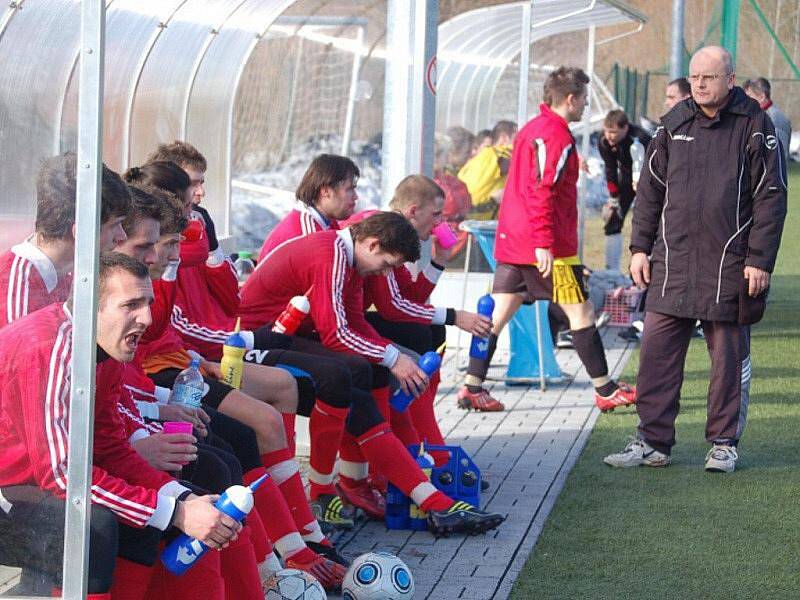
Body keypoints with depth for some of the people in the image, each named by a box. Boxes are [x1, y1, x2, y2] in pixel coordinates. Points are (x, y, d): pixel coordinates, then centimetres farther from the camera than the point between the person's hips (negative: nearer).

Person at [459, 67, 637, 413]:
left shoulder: (530, 130, 17)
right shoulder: (557, 135, -13)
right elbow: (542, 191, -21)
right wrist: (544, 244, -23)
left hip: (511, 241, 9)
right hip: (546, 246, -9)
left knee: (499, 314, 6)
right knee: (580, 312, 0)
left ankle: (472, 387, 3)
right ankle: (605, 391, 6)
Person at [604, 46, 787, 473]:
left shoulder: (754, 126, -2)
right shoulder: (674, 125, 9)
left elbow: (771, 197, -3)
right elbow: (650, 190, 15)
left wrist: (760, 260, -9)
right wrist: (640, 248, 9)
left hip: (729, 267, -3)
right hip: (671, 262, 3)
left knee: (730, 357, 5)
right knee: (657, 353, 0)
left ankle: (724, 443, 16)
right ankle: (653, 441, 7)